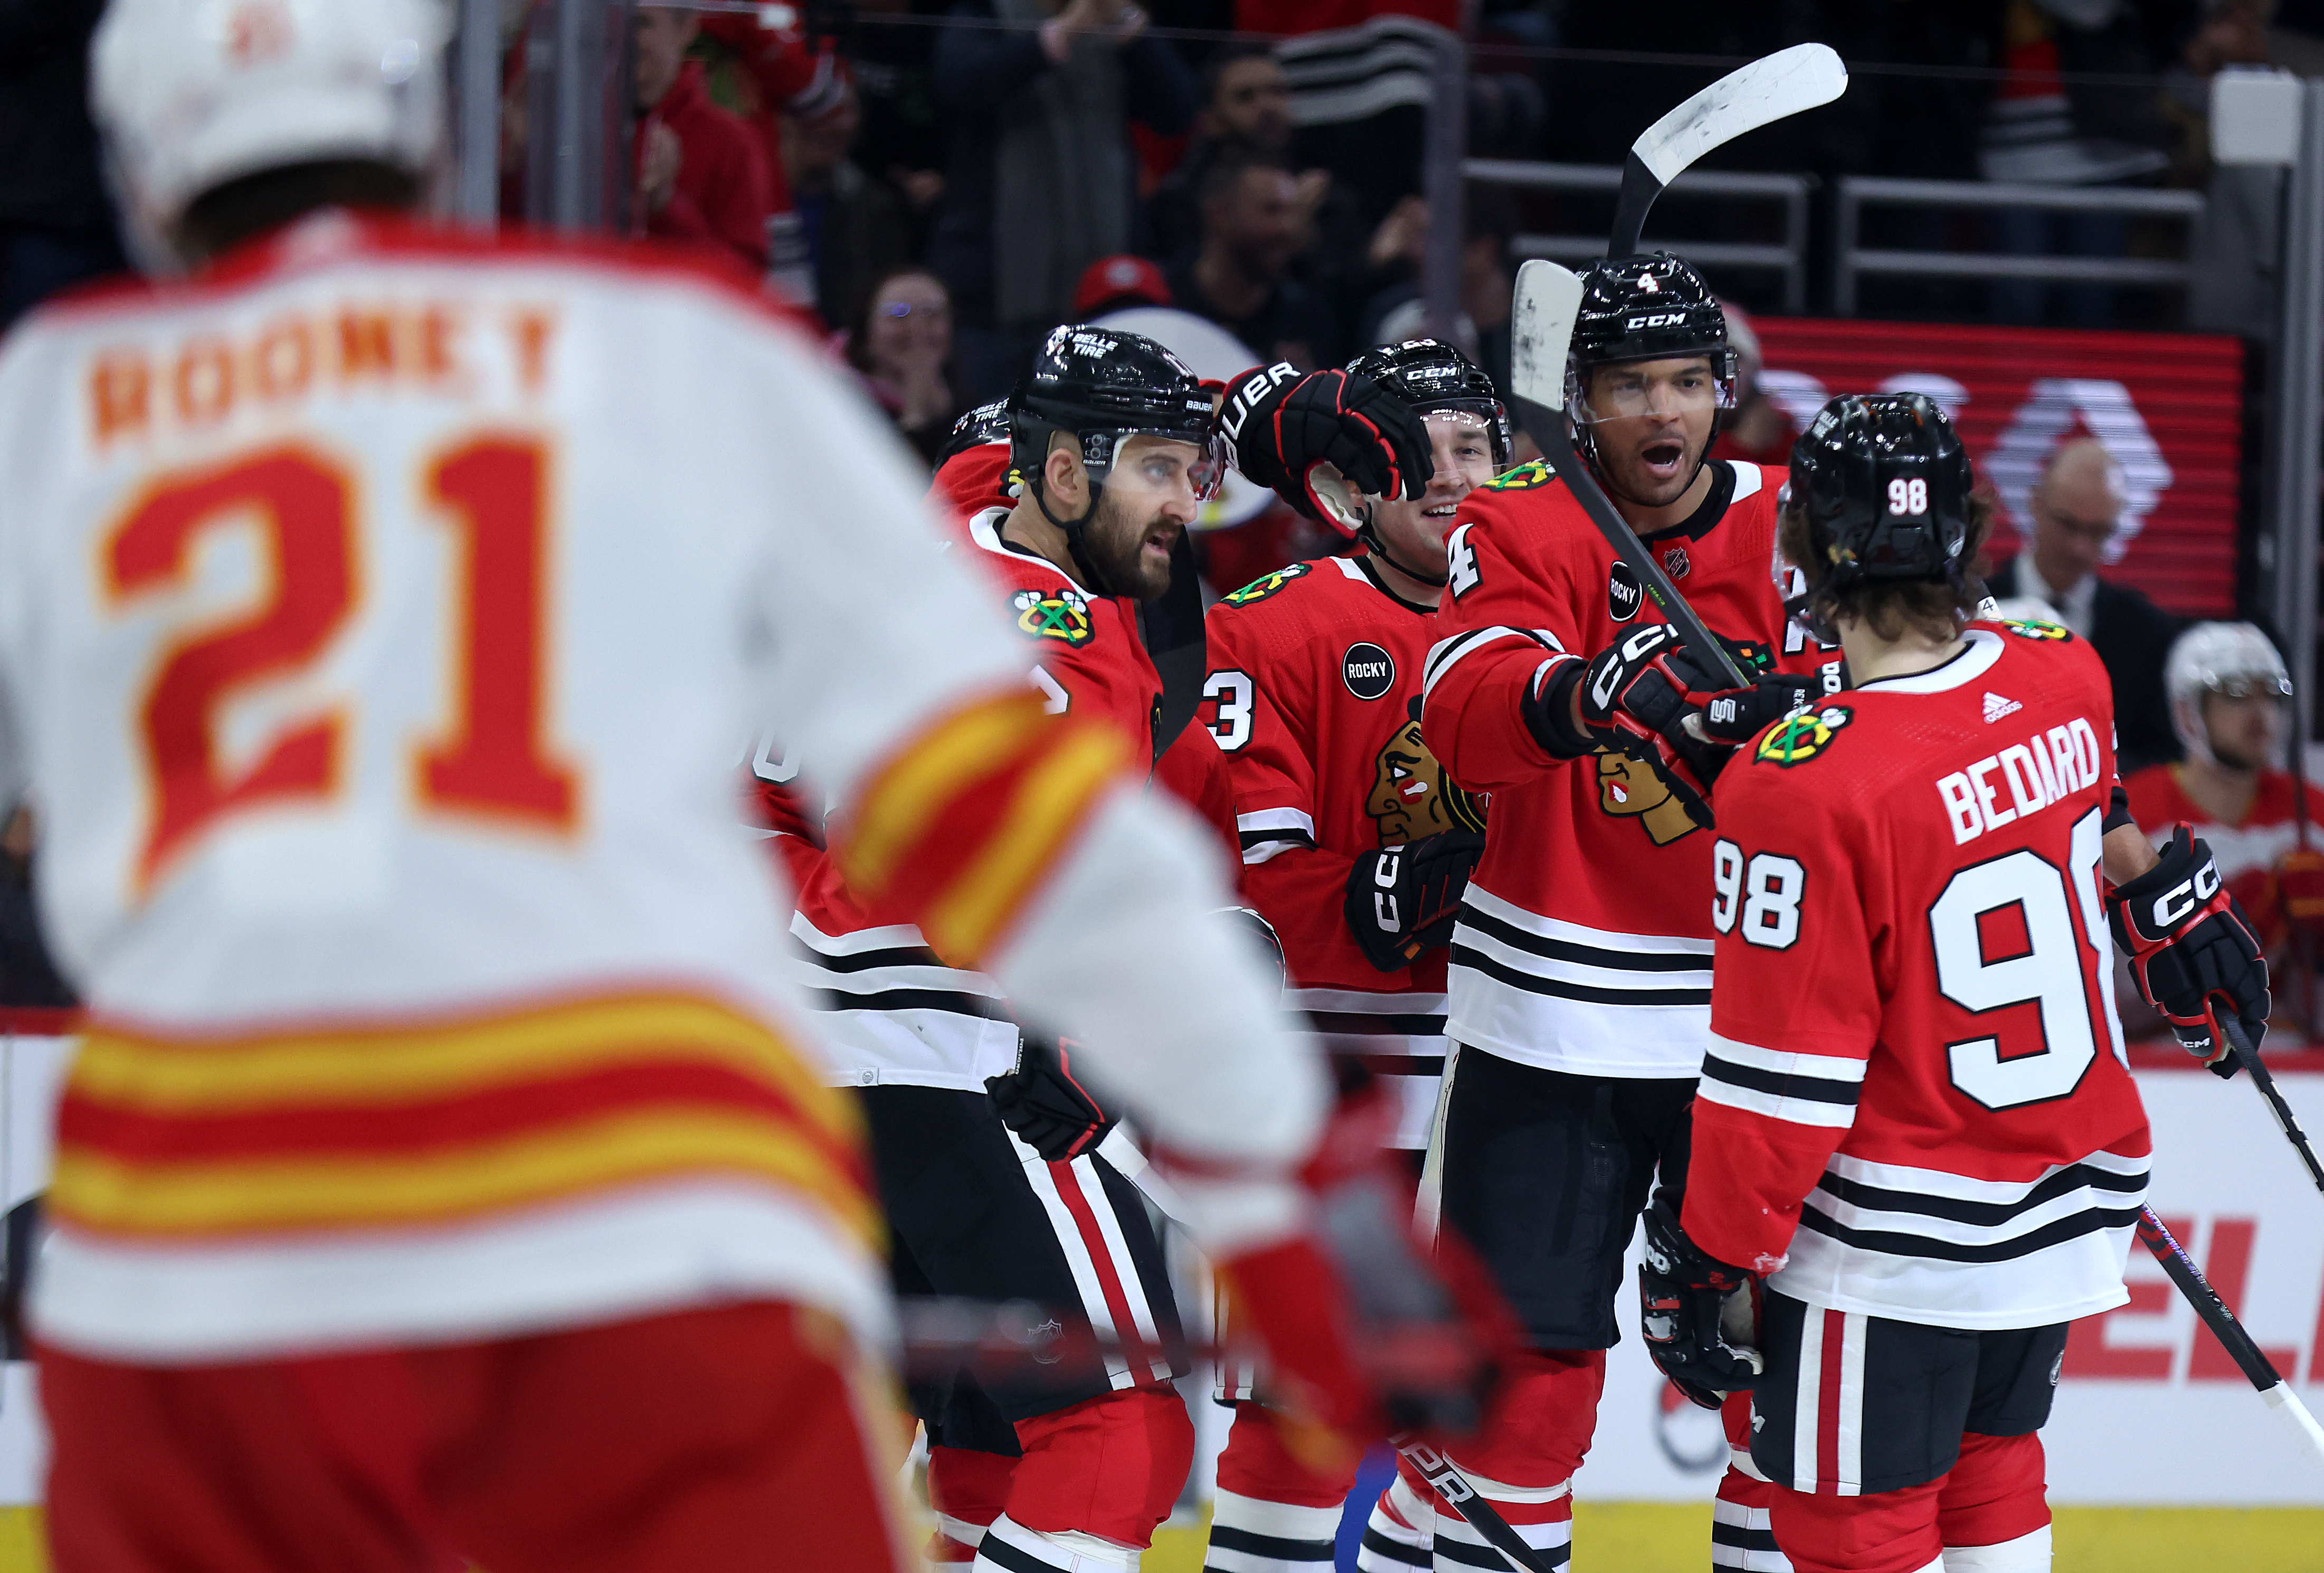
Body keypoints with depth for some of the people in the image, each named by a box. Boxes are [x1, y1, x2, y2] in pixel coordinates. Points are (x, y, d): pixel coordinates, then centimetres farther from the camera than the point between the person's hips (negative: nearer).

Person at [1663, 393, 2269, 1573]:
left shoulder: (1803, 785, -24)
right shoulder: (2067, 680, -4)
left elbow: (1782, 1075, -20)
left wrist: (1704, 1257, -10)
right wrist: (2169, 900, 40)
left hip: (1895, 1247, -7)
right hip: (2073, 1208, 7)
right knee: (1987, 1466, 22)